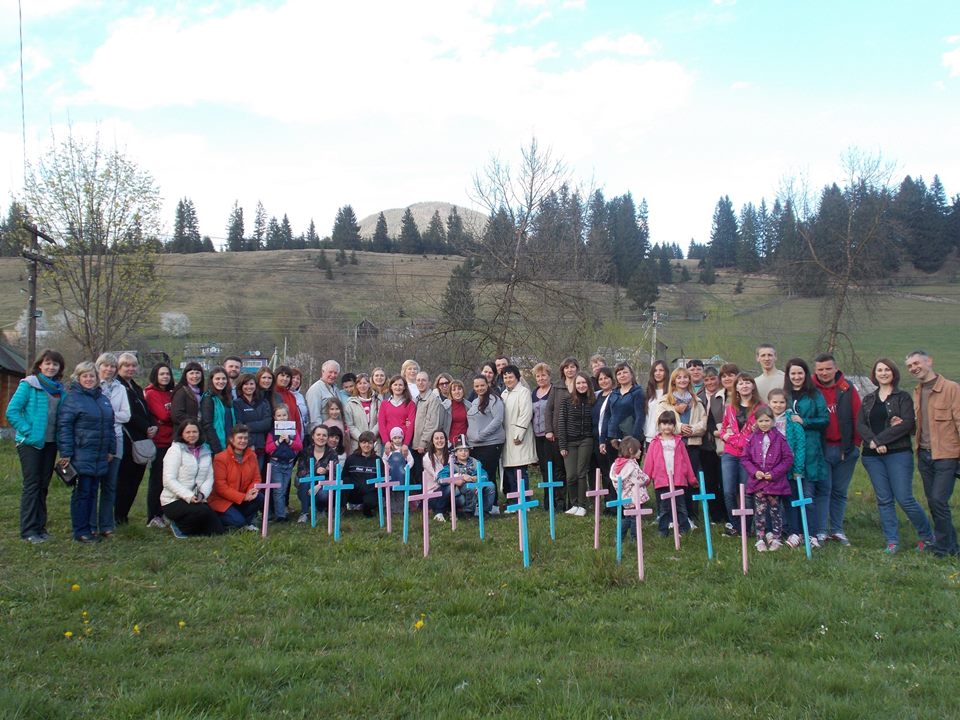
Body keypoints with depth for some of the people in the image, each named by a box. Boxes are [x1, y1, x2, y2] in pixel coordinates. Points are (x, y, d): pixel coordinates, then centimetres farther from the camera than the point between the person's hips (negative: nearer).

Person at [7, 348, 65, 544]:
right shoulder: (28, 385, -7)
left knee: (43, 486, 11)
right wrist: (27, 431, -16)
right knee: (31, 485, -4)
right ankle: (28, 530, 2)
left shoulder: (59, 389, 10)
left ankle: (40, 527, 19)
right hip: (31, 443, -6)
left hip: (50, 443, 6)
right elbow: (12, 411, -11)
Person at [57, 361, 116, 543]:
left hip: (100, 457, 7)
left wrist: (111, 450, 16)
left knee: (93, 492, 11)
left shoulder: (103, 398, 16)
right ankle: (81, 532, 5)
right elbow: (64, 427, -11)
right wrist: (66, 453, -15)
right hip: (81, 457, -7)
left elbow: (110, 426, 21)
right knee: (82, 493, -2)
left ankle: (89, 528, 19)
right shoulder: (72, 398, -6)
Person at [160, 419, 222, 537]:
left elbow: (209, 477, 4)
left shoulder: (205, 451, 10)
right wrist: (189, 496, -23)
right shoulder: (175, 450, -7)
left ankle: (182, 521, 17)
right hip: (173, 501, -6)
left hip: (197, 500, 6)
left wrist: (202, 494, -16)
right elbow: (169, 481, -15)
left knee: (217, 529, -6)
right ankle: (178, 524, -2)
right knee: (203, 511, -32)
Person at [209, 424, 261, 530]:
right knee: (238, 521, -25)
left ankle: (247, 521, 2)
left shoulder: (251, 456, 2)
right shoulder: (220, 458, -14)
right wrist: (243, 497, -24)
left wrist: (253, 490, -22)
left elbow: (256, 478, 3)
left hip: (244, 497, 5)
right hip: (222, 500, -5)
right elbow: (220, 487, -18)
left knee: (260, 497, -23)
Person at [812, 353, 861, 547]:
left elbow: (858, 417, 2)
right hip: (821, 449, -2)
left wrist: (855, 444, -2)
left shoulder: (847, 389, 1)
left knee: (840, 491, 11)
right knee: (823, 489, -2)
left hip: (845, 449, 2)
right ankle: (821, 531, 3)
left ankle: (837, 530, 20)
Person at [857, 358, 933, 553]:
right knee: (884, 500, 4)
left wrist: (881, 439, -14)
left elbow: (908, 423, -10)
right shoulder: (868, 400, 16)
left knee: (904, 498, -7)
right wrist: (873, 442, -13)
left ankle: (927, 536, 14)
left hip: (898, 453, -4)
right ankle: (892, 542, 10)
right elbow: (860, 425, 5)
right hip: (872, 456, 4)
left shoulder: (903, 397, 3)